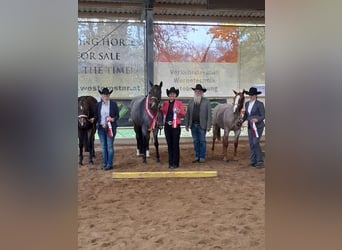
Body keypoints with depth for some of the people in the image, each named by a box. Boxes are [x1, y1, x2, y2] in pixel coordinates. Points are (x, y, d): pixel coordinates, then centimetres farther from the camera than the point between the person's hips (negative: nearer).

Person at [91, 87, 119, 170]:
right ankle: (104, 164, 19)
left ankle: (109, 164, 8)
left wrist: (113, 119, -19)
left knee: (110, 146, 0)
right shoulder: (98, 104, 5)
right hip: (101, 128, 3)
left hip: (110, 128, -3)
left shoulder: (113, 104, -3)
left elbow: (117, 116, 0)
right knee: (103, 146, 9)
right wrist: (93, 119, -13)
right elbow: (96, 116, 7)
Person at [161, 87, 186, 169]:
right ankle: (170, 162, 16)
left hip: (175, 126, -3)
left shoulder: (179, 103, 1)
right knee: (169, 144, 8)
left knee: (175, 144, -2)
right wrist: (160, 109, -6)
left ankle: (175, 163, 4)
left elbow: (184, 114, -2)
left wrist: (180, 112, -22)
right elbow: (162, 113, 12)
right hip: (167, 126, 4)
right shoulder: (165, 103, 10)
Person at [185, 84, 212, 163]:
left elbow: (209, 114, -6)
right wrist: (186, 124, 4)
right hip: (193, 125, 4)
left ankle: (202, 157, 10)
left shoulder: (206, 101, -2)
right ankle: (197, 157, 19)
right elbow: (187, 114, 9)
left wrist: (208, 126, -12)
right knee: (195, 141, 10)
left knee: (202, 141, 2)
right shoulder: (191, 102, 9)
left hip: (202, 125, -4)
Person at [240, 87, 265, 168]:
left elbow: (263, 116, -12)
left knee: (256, 143, -15)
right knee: (251, 143, 5)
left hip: (258, 126, -7)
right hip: (250, 126, 7)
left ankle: (260, 161, -5)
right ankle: (253, 161, 11)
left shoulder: (259, 104, -12)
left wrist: (257, 120, -31)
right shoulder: (247, 103, 7)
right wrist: (242, 120, -7)